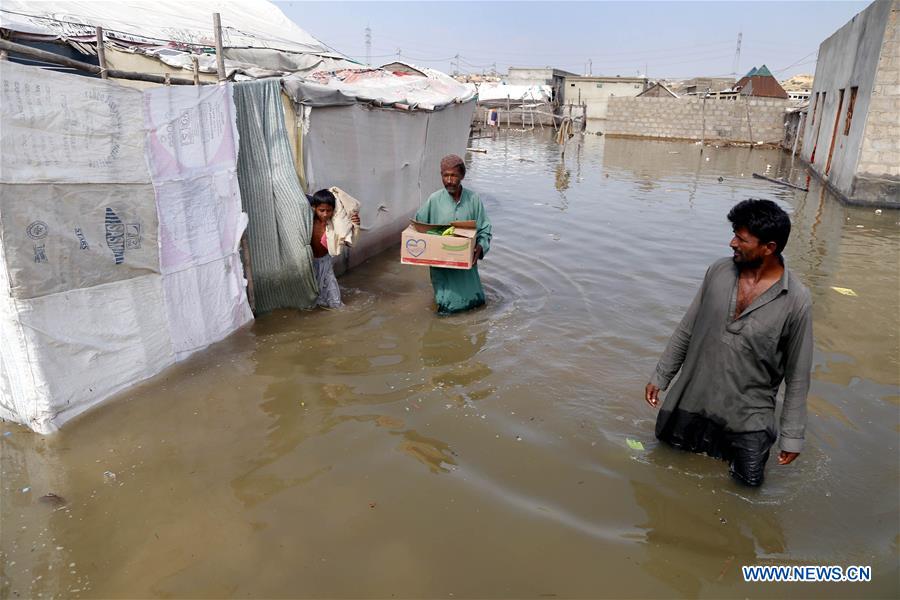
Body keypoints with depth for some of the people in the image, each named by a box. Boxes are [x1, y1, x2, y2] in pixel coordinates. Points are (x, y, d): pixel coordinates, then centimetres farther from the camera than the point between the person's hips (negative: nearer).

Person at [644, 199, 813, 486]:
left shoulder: (796, 300, -17)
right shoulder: (718, 271, -8)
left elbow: (797, 375, -8)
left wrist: (792, 436, -4)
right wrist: (660, 376, 6)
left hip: (747, 416, -3)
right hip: (692, 400, 3)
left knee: (747, 479, 4)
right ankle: (709, 440, 44)